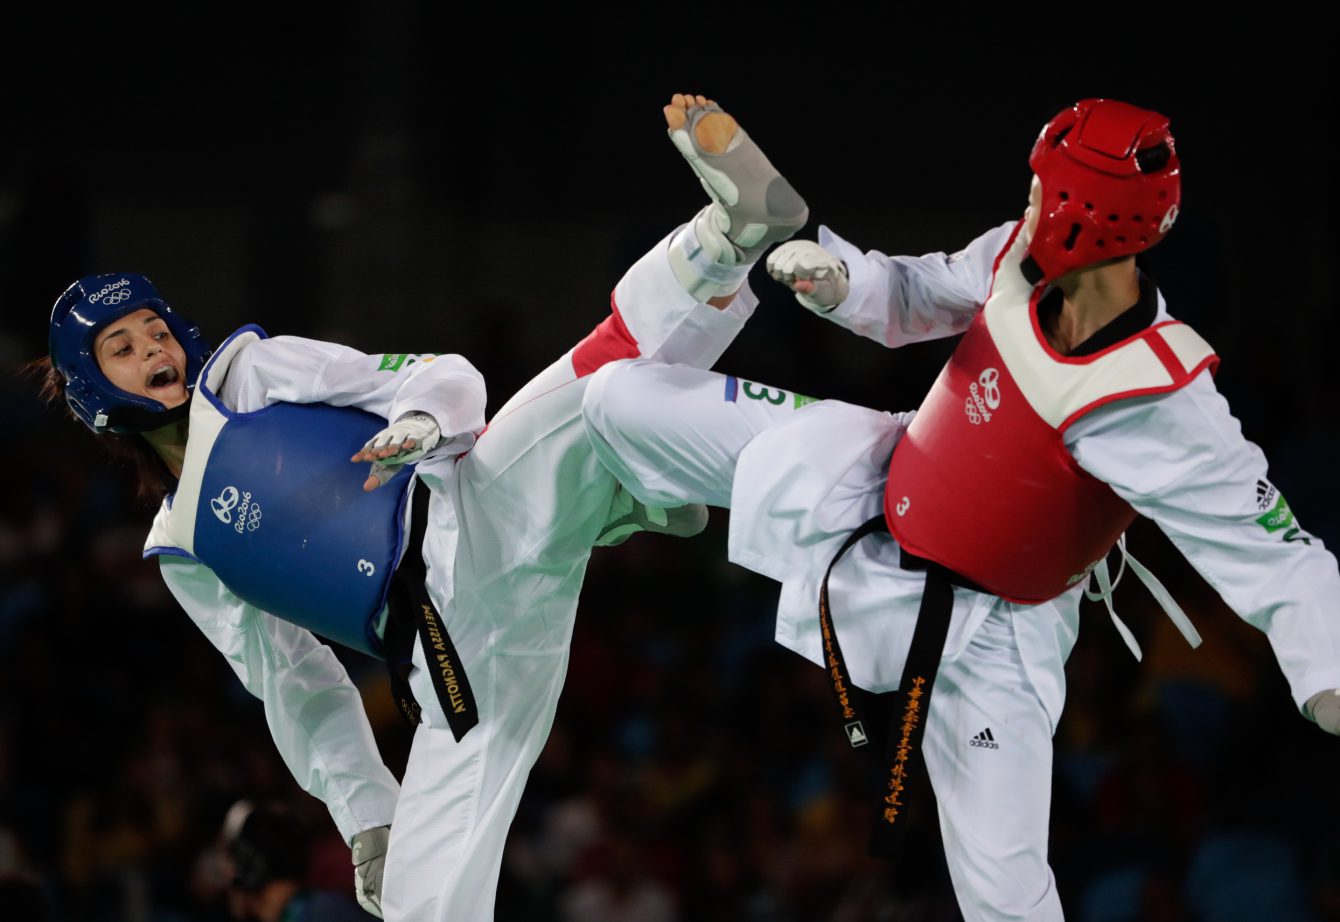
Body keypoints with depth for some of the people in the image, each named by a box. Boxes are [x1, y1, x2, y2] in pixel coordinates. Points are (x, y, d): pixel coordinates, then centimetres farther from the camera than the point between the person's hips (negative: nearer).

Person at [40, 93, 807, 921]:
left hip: (472, 517, -3)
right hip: (446, 644, 3)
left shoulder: (248, 374, 18)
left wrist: (425, 422, -16)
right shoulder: (184, 553, 26)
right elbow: (295, 686, 27)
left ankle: (730, 228, -47)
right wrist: (363, 817, 16)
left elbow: (447, 380, 9)